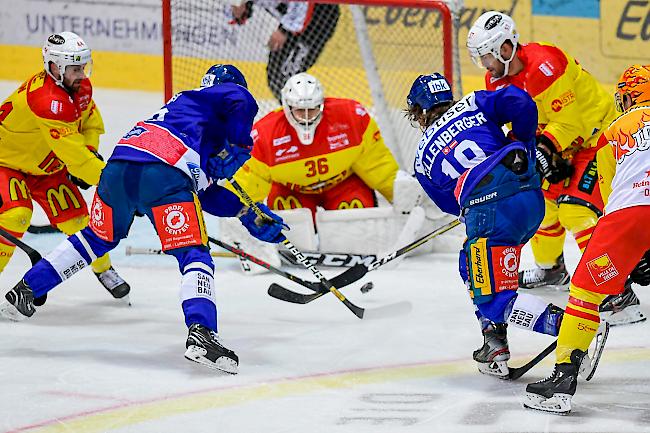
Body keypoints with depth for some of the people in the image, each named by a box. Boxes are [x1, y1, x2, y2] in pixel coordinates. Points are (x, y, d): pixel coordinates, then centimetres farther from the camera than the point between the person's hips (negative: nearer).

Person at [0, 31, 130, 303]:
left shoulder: (81, 87, -9)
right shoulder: (47, 100, -38)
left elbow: (91, 122, 11)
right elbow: (73, 154, -40)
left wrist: (89, 152, -8)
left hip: (46, 165, 7)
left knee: (75, 217, 2)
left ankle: (103, 269, 24)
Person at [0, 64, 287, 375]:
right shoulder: (229, 92, 21)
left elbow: (204, 193, 36)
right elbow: (241, 102, -8)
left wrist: (248, 213, 35)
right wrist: (237, 148, 5)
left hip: (117, 167, 8)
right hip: (162, 173, -8)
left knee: (97, 238, 29)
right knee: (193, 254, -7)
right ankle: (201, 333, -28)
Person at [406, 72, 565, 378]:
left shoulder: (423, 159, 19)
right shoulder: (472, 105, 19)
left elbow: (450, 204, 24)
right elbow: (519, 103, 4)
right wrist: (522, 143, 19)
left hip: (491, 210, -5)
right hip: (532, 198, 5)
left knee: (495, 301, -3)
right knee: (471, 267, 27)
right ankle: (495, 345, 23)